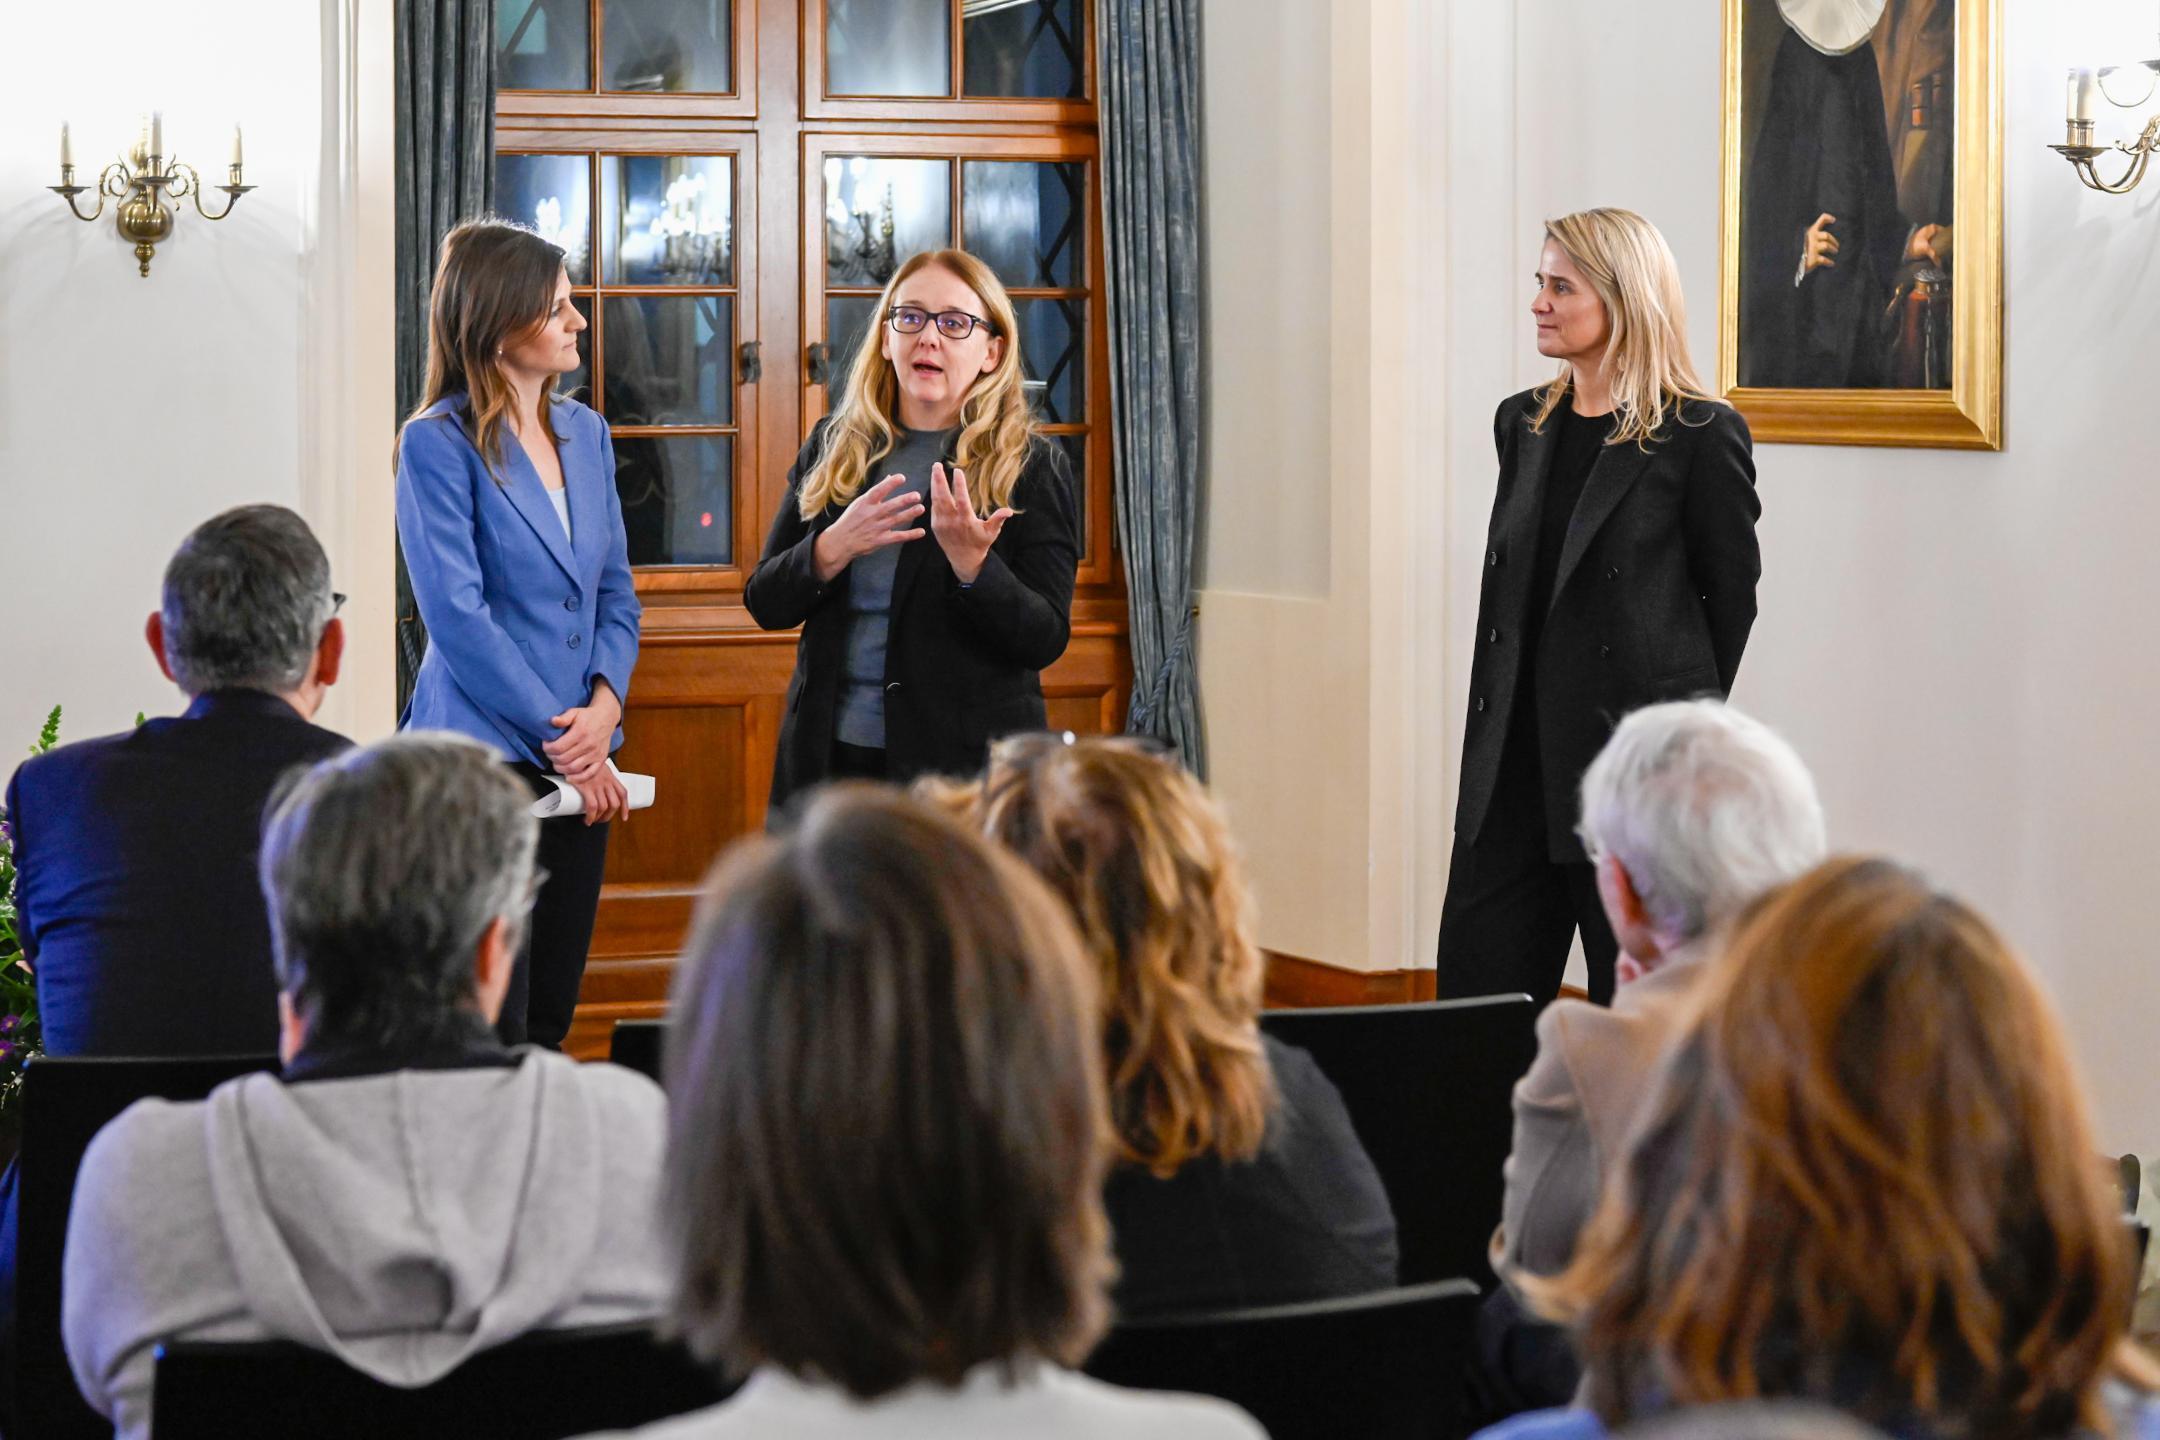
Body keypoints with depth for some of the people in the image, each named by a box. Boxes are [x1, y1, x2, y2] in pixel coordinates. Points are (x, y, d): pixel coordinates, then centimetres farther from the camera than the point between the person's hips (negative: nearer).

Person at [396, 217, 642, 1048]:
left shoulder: (585, 434, 13)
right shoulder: (437, 442, -7)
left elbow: (615, 592, 14)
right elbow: (456, 614, -13)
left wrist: (604, 707, -5)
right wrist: (557, 738, -14)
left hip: (578, 763, 6)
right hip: (485, 756, -6)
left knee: (550, 1022, 9)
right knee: (488, 1034, -6)